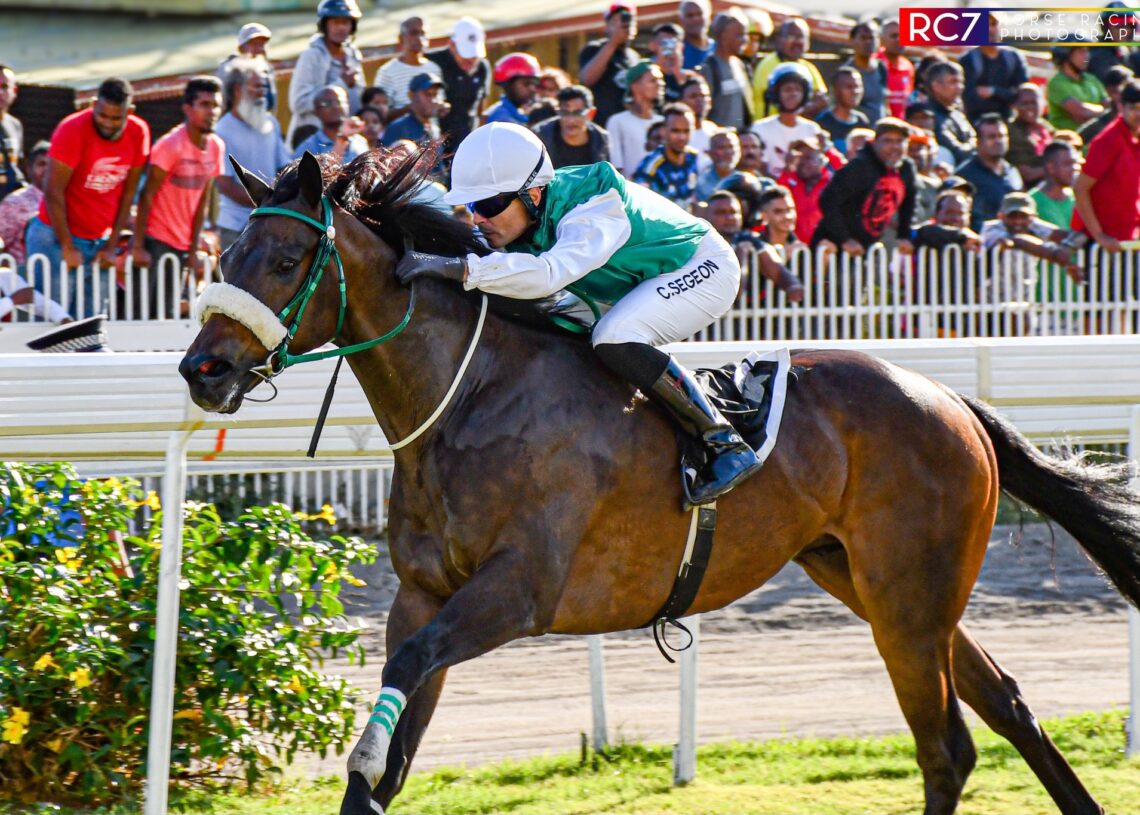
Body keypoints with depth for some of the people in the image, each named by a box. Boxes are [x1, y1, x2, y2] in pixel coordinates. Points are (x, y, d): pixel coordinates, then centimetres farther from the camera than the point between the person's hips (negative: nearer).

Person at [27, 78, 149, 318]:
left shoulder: (138, 133, -2)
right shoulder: (73, 130, -16)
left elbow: (127, 194, 4)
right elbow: (54, 193, -14)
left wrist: (111, 246, 2)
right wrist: (67, 247, -13)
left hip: (99, 242, 4)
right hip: (56, 237, -4)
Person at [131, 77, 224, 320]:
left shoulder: (216, 147, 5)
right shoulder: (170, 145, -12)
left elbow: (202, 200, 11)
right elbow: (147, 195, -12)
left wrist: (194, 249, 9)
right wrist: (138, 245, -16)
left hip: (181, 244, 6)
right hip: (154, 239, -6)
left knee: (165, 315, 5)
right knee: (141, 314, -10)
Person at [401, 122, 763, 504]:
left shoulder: (593, 211, -36)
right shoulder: (518, 223, -10)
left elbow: (550, 272, -53)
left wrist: (461, 269, -59)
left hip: (704, 266, -10)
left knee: (614, 339, -31)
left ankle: (727, 446, -23)